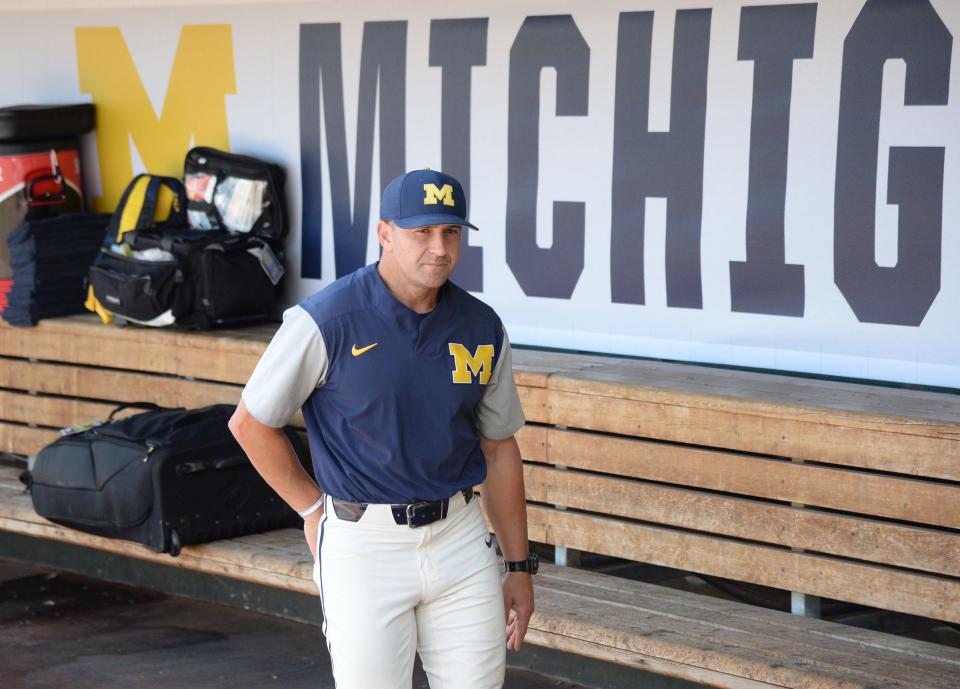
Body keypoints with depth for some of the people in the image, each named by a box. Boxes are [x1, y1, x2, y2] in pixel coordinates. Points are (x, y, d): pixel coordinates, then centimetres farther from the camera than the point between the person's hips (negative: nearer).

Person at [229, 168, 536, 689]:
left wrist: (519, 566, 13)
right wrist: (313, 509, 3)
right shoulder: (328, 320, -11)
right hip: (364, 543, -4)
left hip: (459, 534, 4)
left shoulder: (481, 328, 4)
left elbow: (498, 448, 12)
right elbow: (250, 424, -2)